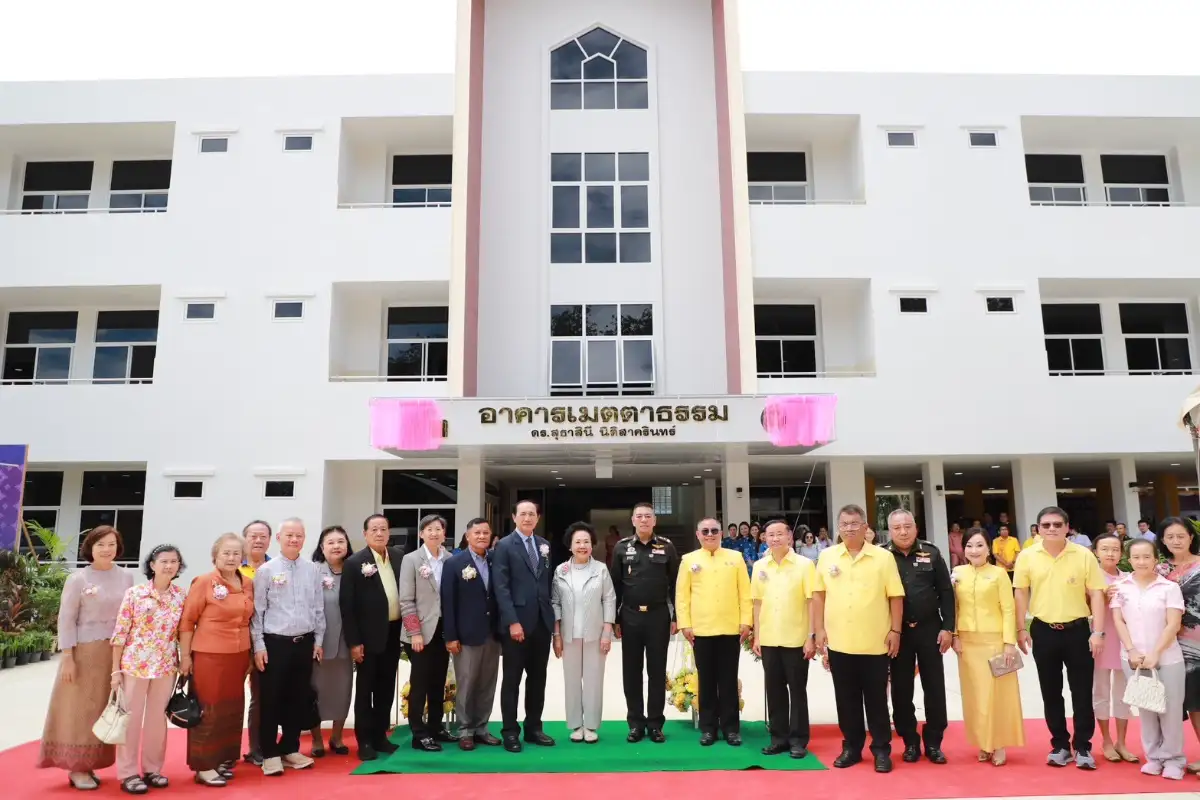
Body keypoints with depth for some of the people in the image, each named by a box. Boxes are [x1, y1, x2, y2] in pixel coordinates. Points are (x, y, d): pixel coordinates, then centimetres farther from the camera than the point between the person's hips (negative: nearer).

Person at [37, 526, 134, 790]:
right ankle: (76, 767, 14)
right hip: (85, 652, -4)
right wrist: (67, 658, -10)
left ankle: (90, 764, 20)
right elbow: (66, 620, -6)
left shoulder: (126, 578, 5)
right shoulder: (77, 579, -6)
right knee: (79, 709, 3)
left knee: (106, 710, 9)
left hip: (117, 653, 4)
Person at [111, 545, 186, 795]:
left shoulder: (181, 596, 3)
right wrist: (115, 669, -6)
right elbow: (120, 632, -5)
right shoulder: (135, 592, -7)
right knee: (131, 718, 5)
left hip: (166, 666, 3)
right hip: (135, 664, -3)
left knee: (157, 718, 12)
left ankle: (152, 768, 25)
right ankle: (128, 773, 17)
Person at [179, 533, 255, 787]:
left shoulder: (248, 585, 7)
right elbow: (187, 620, -7)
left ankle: (224, 759, 25)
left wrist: (251, 652, 14)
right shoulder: (203, 582, -9)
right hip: (209, 655, -5)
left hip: (238, 656, 5)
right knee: (208, 709, 3)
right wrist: (185, 655, -9)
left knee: (232, 709, 12)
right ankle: (203, 765, 13)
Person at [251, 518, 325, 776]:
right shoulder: (266, 570, -4)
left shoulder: (312, 570, 5)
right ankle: (270, 754, 16)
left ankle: (290, 749, 26)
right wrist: (259, 646, -8)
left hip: (305, 643, 3)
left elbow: (318, 608, 9)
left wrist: (318, 640, 8)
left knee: (299, 699, 11)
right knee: (271, 699, 3)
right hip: (275, 643, -3)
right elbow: (257, 611, -4)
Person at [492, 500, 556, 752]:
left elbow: (548, 583, 13)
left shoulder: (544, 545, 11)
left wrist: (553, 616, 6)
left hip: (542, 622, 5)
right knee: (512, 679, 4)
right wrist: (512, 621, -17)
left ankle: (533, 728, 22)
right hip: (517, 622, -5)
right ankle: (510, 731, 13)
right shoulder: (504, 546, -5)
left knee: (538, 678, 11)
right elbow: (501, 587, -11)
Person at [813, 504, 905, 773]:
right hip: (839, 642, 2)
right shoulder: (827, 557, 3)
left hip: (875, 643, -2)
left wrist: (895, 631, -5)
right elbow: (819, 595, 6)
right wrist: (819, 630, 2)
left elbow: (895, 597, -1)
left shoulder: (883, 557, -3)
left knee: (876, 698, 7)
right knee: (846, 699, 11)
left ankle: (881, 749, 19)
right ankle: (851, 747, 23)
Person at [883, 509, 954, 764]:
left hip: (929, 629, 1)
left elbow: (946, 592, 2)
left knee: (935, 687, 7)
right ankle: (910, 742, 20)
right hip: (897, 632, -1)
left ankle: (934, 742, 20)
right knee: (901, 689, 7)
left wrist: (948, 627, -3)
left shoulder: (931, 553, 0)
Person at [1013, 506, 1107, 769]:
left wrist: (1098, 631, -8)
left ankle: (1082, 746, 17)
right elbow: (1021, 593, 4)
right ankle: (1060, 744, 22)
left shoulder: (1084, 555, -5)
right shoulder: (1027, 557, -2)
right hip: (1043, 631, 1)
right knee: (1051, 692, 9)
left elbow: (1096, 593, -3)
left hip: (1077, 630, -1)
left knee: (1082, 691, 5)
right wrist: (1021, 629, 1)